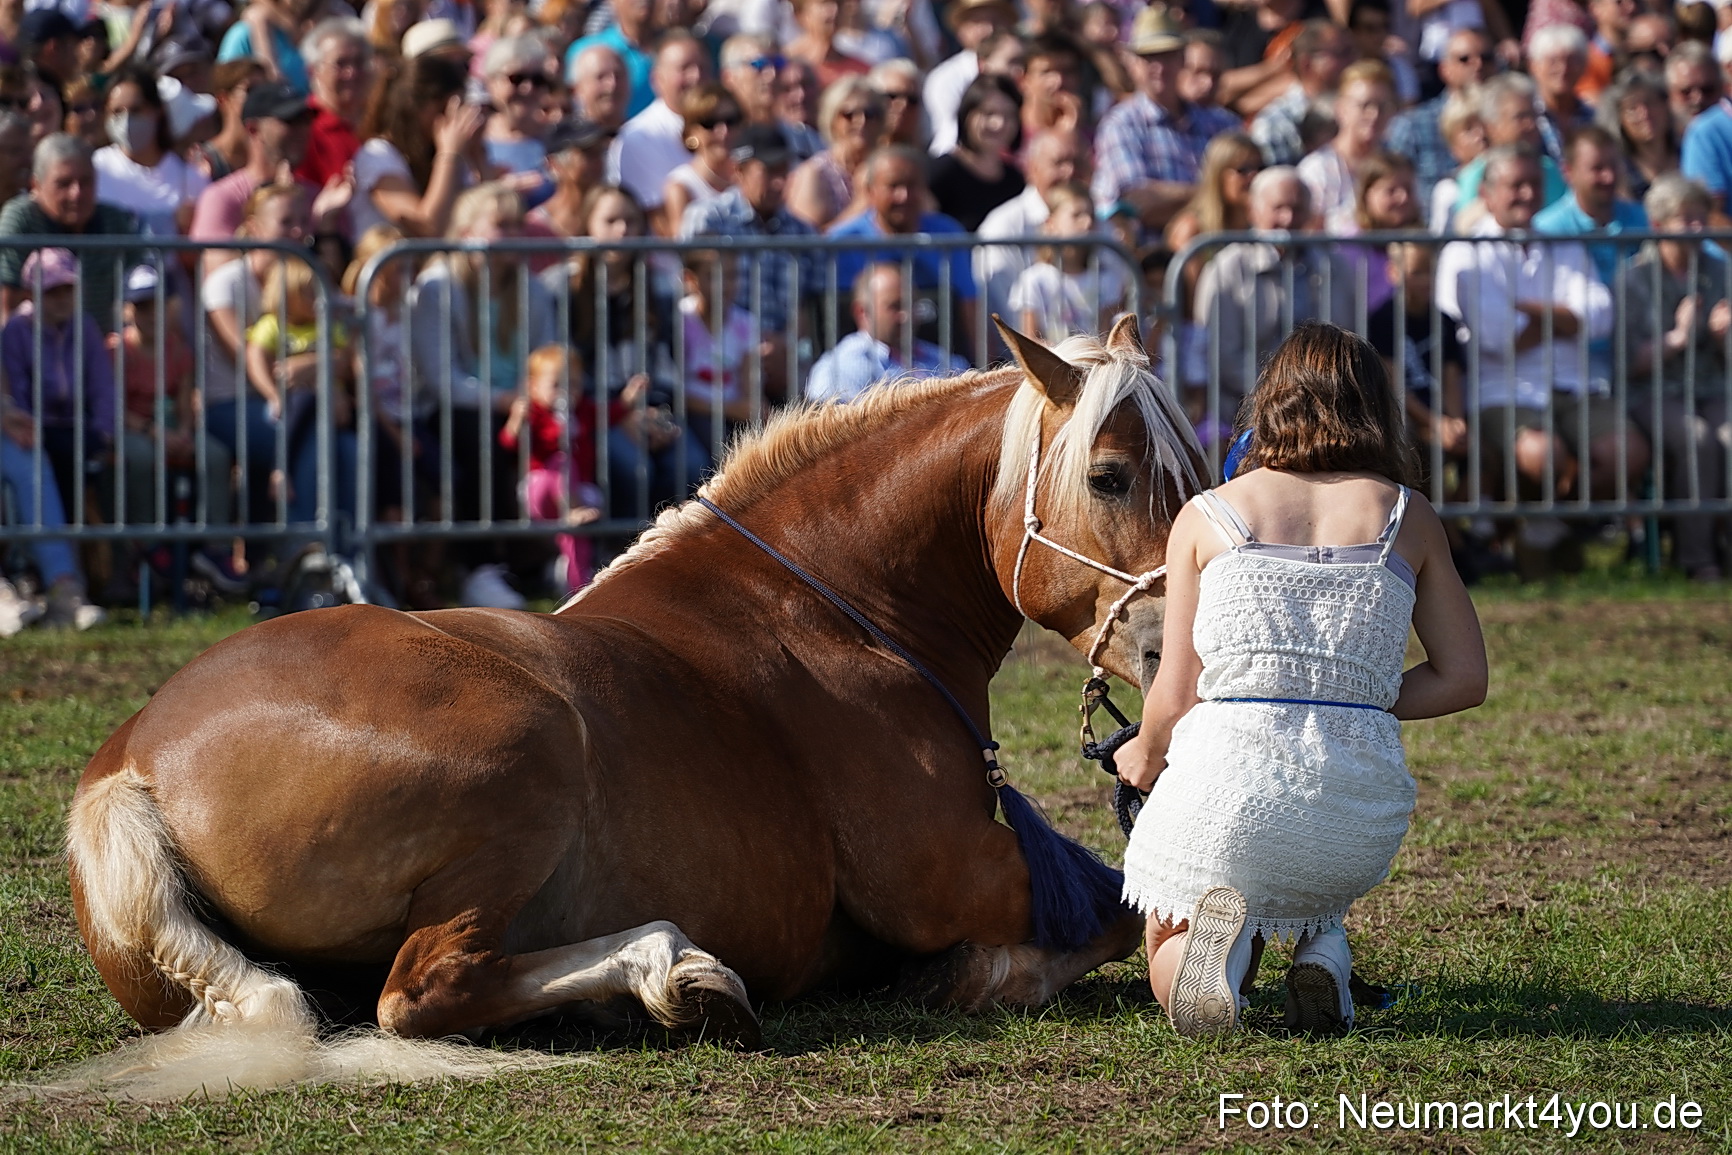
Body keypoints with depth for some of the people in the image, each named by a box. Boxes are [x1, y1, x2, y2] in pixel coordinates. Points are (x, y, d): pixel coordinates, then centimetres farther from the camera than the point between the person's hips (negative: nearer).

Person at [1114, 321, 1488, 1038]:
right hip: (1363, 807, 2)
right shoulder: (1409, 519, 7)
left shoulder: (1206, 517, 4)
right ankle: (1323, 944, 3)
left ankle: (1212, 931, -13)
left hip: (1225, 779, -2)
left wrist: (1143, 755, 25)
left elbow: (1174, 697, 3)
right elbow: (1464, 678, 8)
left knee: (1168, 963, 23)